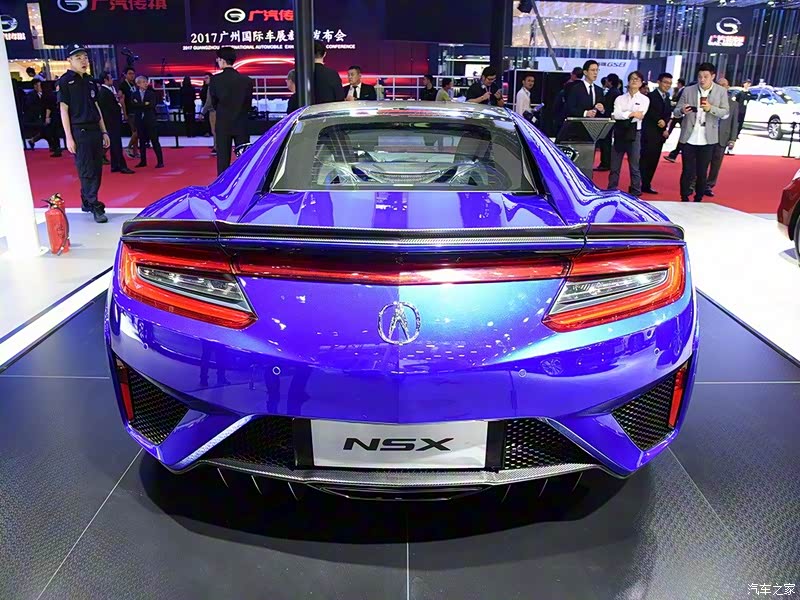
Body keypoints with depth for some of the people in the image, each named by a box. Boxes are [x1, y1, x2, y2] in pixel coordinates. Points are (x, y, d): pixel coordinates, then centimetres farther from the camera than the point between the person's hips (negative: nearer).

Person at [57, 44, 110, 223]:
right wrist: (69, 137, -12)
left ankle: (87, 202, 20)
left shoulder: (90, 81, 15)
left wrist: (104, 132, 15)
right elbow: (64, 110, -6)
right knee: (86, 172, -6)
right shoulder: (64, 81, -3)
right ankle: (95, 207, -5)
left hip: (95, 130, 7)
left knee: (97, 170, 8)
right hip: (79, 132, -7)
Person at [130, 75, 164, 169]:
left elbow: (152, 105, -12)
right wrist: (145, 104, -13)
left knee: (155, 141, -4)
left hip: (150, 120, -3)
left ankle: (160, 161, -2)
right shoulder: (134, 94, 8)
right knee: (142, 141, 9)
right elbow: (133, 105, -6)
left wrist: (139, 105, -11)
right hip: (140, 120, 3)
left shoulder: (151, 93, 2)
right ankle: (143, 161, 16)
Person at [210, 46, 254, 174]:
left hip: (223, 125, -1)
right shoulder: (247, 80, -3)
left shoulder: (215, 79, -7)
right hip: (241, 125, 1)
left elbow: (214, 102, 3)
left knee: (223, 160, 3)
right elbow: (249, 103, 5)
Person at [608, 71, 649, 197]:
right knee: (614, 166, 5)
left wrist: (621, 115, -10)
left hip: (634, 134, -2)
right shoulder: (620, 98, 9)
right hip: (619, 133, 2)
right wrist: (631, 114, -17)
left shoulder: (644, 99, 3)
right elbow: (615, 114, -8)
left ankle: (635, 193, 8)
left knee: (634, 166, 2)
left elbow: (639, 117, -11)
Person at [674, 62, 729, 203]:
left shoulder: (721, 91, 2)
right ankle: (684, 198, 11)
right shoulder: (688, 90, 0)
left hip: (707, 139, 1)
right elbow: (676, 111, 0)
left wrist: (711, 108, -19)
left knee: (702, 172, 7)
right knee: (687, 170, 1)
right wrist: (682, 110, -23)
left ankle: (698, 199, 17)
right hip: (689, 138, 0)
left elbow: (725, 113, -1)